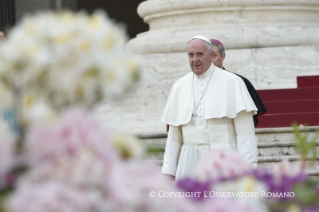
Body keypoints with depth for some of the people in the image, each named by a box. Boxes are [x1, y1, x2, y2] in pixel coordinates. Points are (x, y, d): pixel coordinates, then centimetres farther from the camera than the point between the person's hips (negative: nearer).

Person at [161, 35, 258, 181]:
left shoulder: (232, 82, 1)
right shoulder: (180, 86, 14)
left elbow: (245, 131, -4)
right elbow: (174, 135, 16)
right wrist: (169, 171, 10)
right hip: (190, 163, 3)